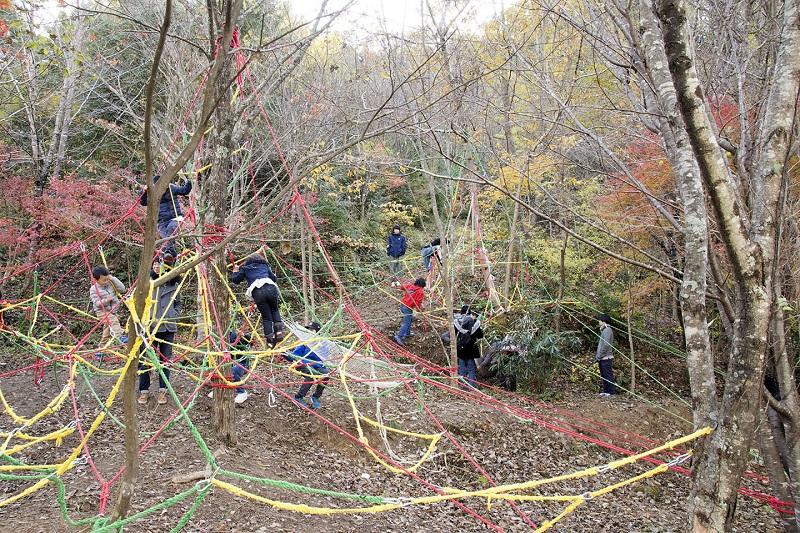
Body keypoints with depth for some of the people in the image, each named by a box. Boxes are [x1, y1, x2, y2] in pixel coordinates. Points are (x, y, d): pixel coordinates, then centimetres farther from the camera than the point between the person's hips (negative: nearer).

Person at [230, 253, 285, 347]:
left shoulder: (245, 268, 23)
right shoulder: (265, 266, 28)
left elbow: (235, 280, 27)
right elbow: (274, 279, 26)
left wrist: (235, 271, 45)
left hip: (257, 292, -1)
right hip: (270, 288, 1)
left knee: (266, 317, 7)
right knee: (274, 310, 25)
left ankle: (270, 340, 7)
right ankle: (279, 331, 9)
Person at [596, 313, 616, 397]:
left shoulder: (607, 330, -13)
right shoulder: (604, 330, 17)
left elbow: (606, 345, -19)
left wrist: (599, 356, -16)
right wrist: (597, 356, 16)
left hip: (606, 358, -10)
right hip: (602, 358, 10)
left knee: (608, 375, -6)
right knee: (603, 376, 13)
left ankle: (612, 392, -3)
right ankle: (606, 391, 19)